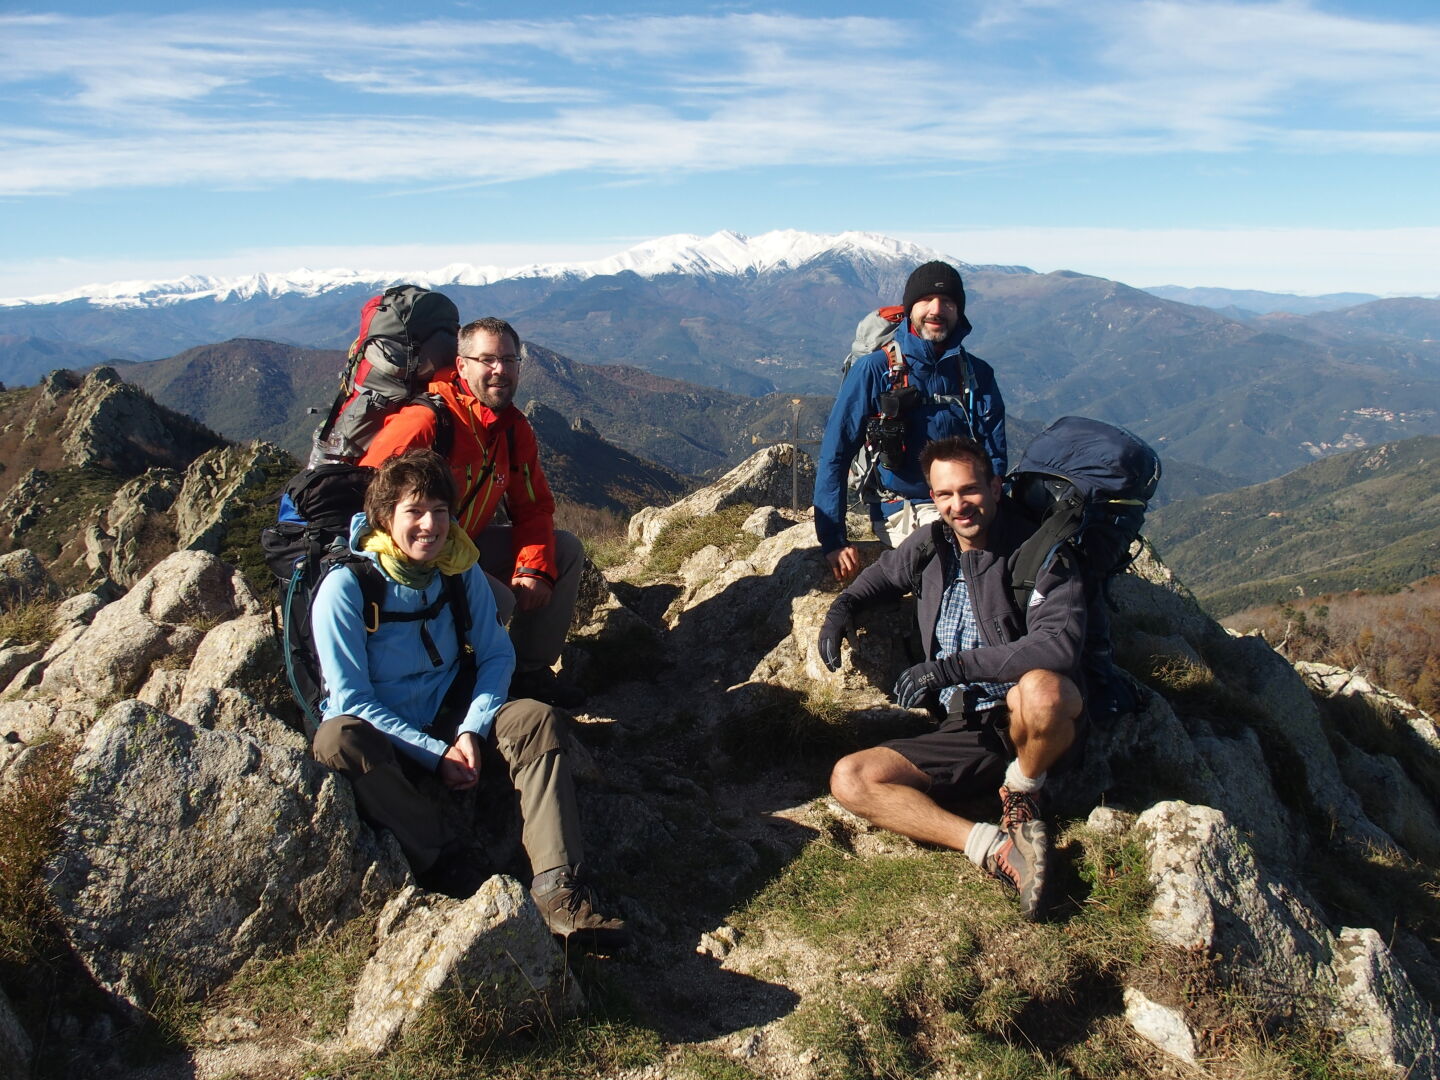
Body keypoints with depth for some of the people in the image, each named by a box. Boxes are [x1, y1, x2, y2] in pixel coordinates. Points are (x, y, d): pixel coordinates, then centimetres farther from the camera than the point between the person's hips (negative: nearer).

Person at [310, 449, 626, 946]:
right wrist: (436, 755, -22)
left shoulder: (461, 570, -4)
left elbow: (497, 655, 1)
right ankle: (443, 863, -25)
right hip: (380, 736, -3)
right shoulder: (345, 587, -16)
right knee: (340, 740, -37)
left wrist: (471, 730, -17)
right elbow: (352, 701, -16)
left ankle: (558, 889, -33)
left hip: (450, 722, 3)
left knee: (538, 719, -23)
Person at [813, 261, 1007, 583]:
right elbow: (834, 454, -5)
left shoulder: (977, 374, 8)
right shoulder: (874, 370, -3)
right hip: (902, 514, -4)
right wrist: (833, 540, -11)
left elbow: (994, 458, 7)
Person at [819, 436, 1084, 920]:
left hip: (1031, 730, -4)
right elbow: (882, 575, 30)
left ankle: (1022, 794, -6)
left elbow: (1059, 646, -25)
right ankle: (996, 848, -25)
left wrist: (950, 666, -27)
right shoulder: (930, 546, 7)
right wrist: (841, 608, 11)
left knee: (1040, 688, -40)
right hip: (963, 732, 5)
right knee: (850, 779, -14)